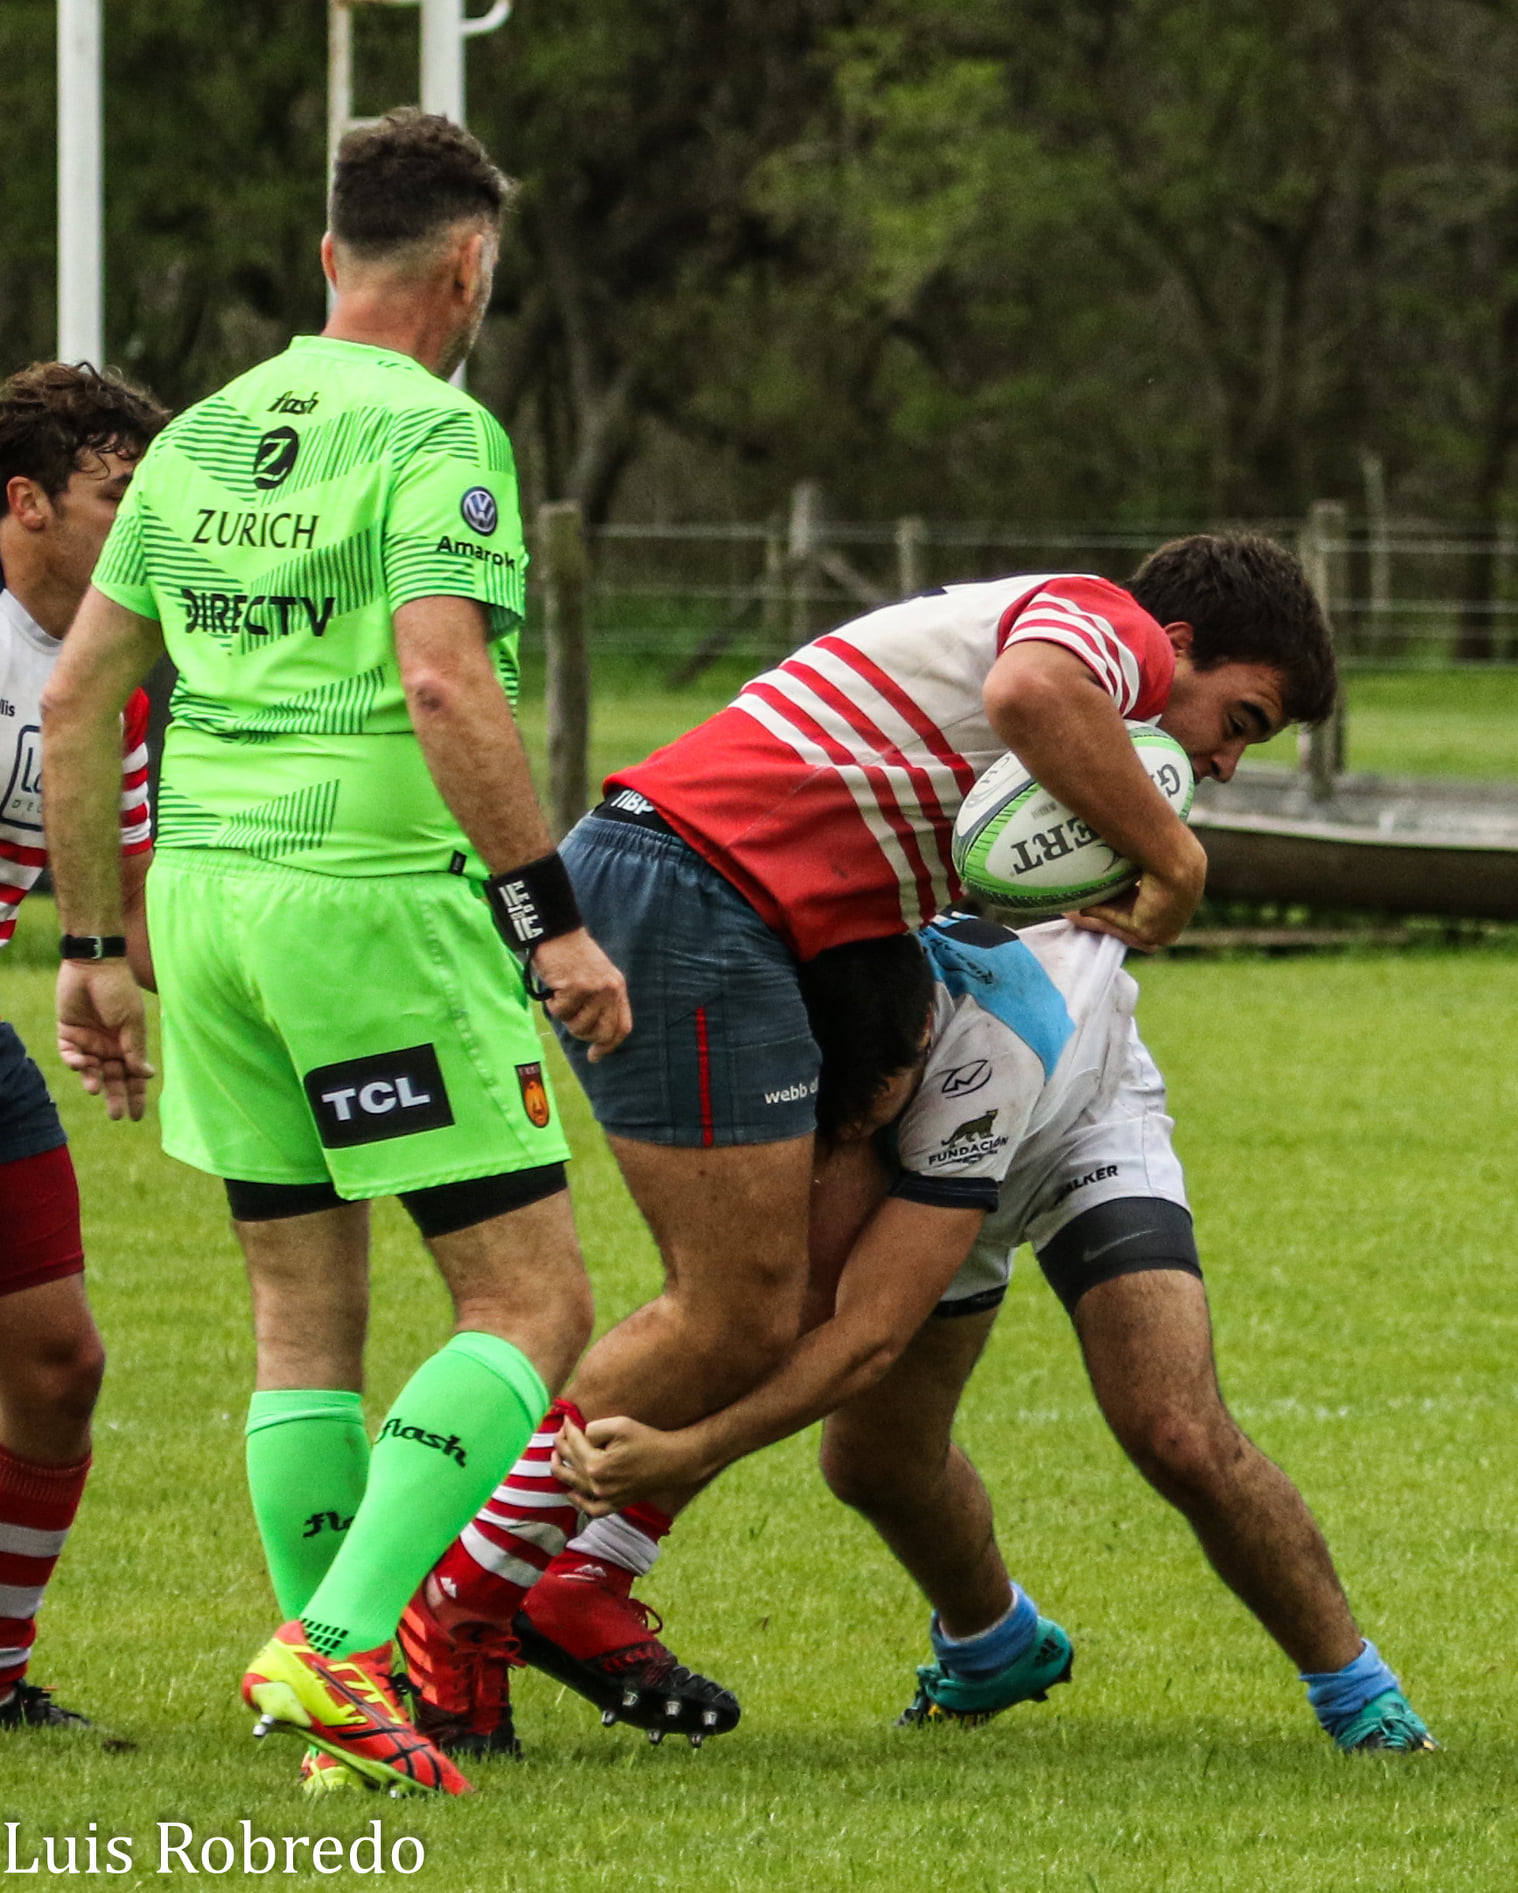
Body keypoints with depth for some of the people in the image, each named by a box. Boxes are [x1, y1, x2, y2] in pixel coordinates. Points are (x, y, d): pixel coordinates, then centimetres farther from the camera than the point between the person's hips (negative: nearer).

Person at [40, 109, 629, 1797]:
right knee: (529, 1308, -1)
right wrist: (553, 920, -18)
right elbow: (442, 685, -22)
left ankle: (339, 1718, 10)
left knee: (304, 1319, 13)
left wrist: (90, 949, 21)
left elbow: (72, 700, 15)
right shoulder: (435, 433, -9)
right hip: (378, 898, -7)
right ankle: (335, 1643, -16)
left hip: (205, 894, 7)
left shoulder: (200, 438, 13)